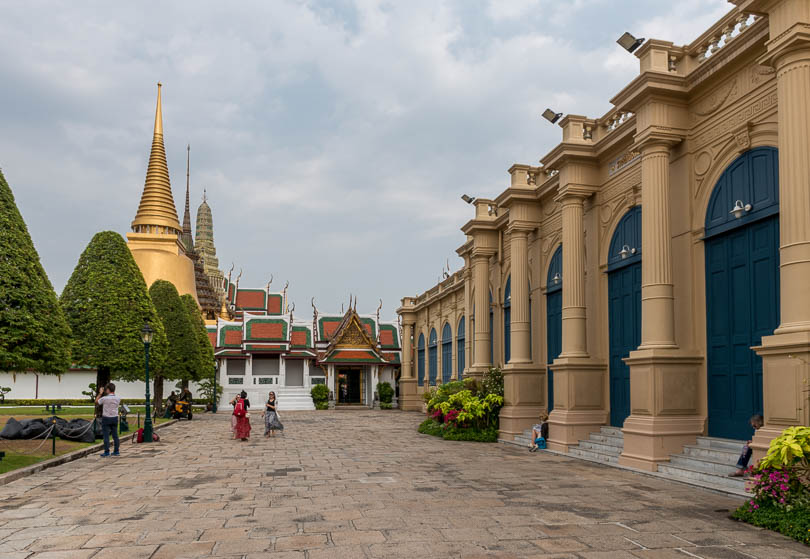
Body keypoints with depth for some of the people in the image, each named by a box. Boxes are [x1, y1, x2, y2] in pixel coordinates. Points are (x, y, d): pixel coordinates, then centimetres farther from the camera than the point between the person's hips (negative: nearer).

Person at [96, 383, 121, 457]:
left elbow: (96, 401, 1)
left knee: (106, 435, 1)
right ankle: (116, 451, 14)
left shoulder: (104, 398, -16)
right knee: (115, 435, 10)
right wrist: (113, 393, 15)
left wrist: (100, 393, 10)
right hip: (115, 418, 4)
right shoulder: (118, 398, -4)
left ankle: (107, 452, 2)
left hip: (106, 418, -4)